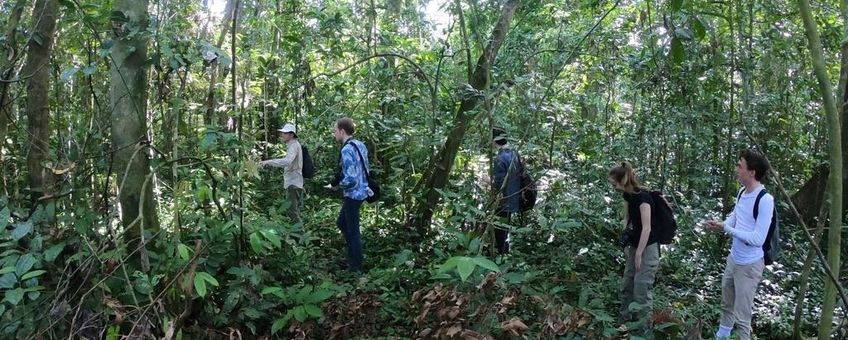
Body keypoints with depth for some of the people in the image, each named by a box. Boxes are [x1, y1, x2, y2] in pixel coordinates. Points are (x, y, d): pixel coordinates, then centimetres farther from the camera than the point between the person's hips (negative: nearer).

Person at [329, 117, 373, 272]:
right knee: (342, 223, 23)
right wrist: (339, 179, 14)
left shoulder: (347, 150, -22)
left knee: (353, 231, 4)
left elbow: (350, 179, -28)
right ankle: (353, 258, 31)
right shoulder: (360, 145, 6)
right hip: (361, 191, 9)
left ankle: (356, 268, 16)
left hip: (353, 194, -9)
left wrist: (337, 185, -9)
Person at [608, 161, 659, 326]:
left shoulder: (642, 196, -22)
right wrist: (626, 244, 6)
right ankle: (623, 322, 23)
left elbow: (647, 228, -23)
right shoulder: (627, 195, 3)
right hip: (635, 245, 8)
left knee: (641, 289, -7)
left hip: (648, 248, -8)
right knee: (627, 285, 13)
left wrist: (638, 255, -20)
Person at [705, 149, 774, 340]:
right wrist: (719, 225, -6)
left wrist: (726, 228, -24)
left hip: (749, 265, -9)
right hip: (733, 259, 9)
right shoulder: (743, 192, 2)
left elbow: (757, 239, -28)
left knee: (742, 316, 3)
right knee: (726, 304, 27)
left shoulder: (765, 200, -25)